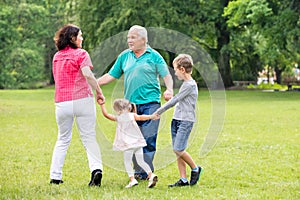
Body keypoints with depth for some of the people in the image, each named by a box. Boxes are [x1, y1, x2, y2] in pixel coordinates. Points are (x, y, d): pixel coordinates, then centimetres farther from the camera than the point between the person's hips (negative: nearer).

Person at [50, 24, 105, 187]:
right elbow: (87, 74, -17)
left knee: (63, 139, 15)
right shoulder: (80, 54, -2)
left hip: (62, 102, 4)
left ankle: (55, 176, 12)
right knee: (89, 138, 0)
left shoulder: (57, 56, 14)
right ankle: (96, 168, -19)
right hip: (83, 100, -4)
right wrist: (99, 92, -10)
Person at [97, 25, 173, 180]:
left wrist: (169, 90, -18)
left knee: (148, 139, -8)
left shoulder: (154, 56, 4)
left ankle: (146, 172, -4)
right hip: (131, 104, 4)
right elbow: (111, 75, 15)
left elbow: (166, 75, 1)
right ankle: (138, 171, 11)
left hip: (150, 103, -4)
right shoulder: (124, 56, 14)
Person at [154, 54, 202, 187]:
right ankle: (183, 180, 6)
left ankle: (195, 168, 7)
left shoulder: (190, 85, -14)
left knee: (178, 149, -15)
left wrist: (158, 112, -6)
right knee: (177, 151, 4)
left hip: (186, 121, -9)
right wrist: (159, 112, 21)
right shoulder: (186, 84, 16)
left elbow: (175, 101, -12)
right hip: (177, 120, 9)